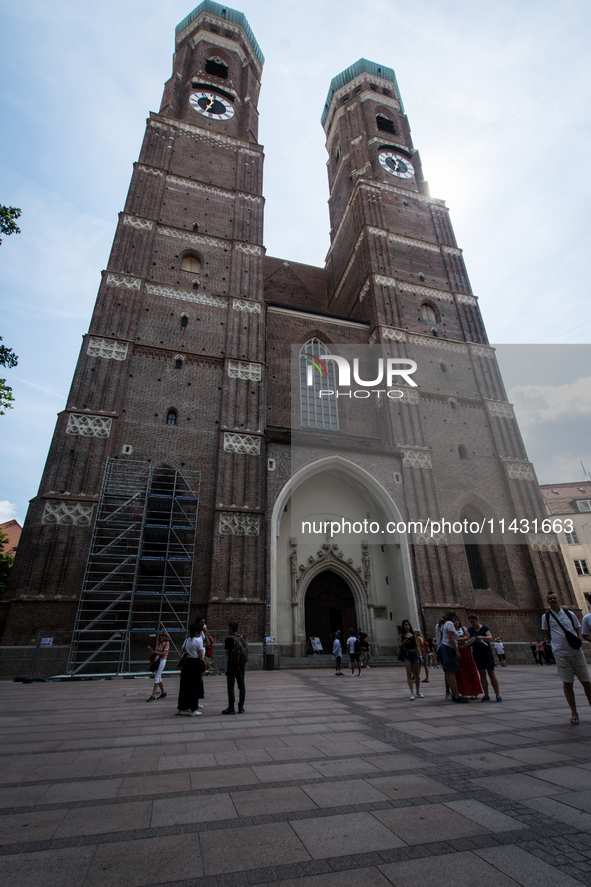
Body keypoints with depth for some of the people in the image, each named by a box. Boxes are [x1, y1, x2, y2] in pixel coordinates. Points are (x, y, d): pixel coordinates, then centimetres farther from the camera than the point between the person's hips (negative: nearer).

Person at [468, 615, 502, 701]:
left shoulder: (485, 628, -5)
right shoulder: (470, 630, 7)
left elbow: (490, 638, -19)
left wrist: (482, 637, -36)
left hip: (487, 653, -3)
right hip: (477, 654, 3)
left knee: (491, 673, -2)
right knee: (482, 674, 3)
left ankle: (498, 695, 6)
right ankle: (486, 695, 8)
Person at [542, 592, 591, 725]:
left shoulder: (570, 614, 6)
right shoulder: (546, 617, 3)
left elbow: (578, 629, 14)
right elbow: (547, 634, 14)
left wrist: (578, 640, 0)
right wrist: (555, 642, 2)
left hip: (576, 652, 1)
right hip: (561, 653, -1)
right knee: (567, 683, 1)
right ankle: (574, 712, 12)